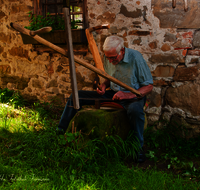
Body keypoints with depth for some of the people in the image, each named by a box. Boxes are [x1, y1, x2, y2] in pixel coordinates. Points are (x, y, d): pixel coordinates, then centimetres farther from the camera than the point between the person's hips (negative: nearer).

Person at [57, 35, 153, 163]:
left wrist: (129, 95, -30)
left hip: (133, 96, -5)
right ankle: (60, 131, 8)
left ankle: (138, 148, -21)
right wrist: (104, 85, -7)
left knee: (134, 109, -44)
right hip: (113, 94, 6)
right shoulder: (108, 58, -3)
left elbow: (149, 86, -17)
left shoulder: (135, 58, -20)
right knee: (76, 96, -3)